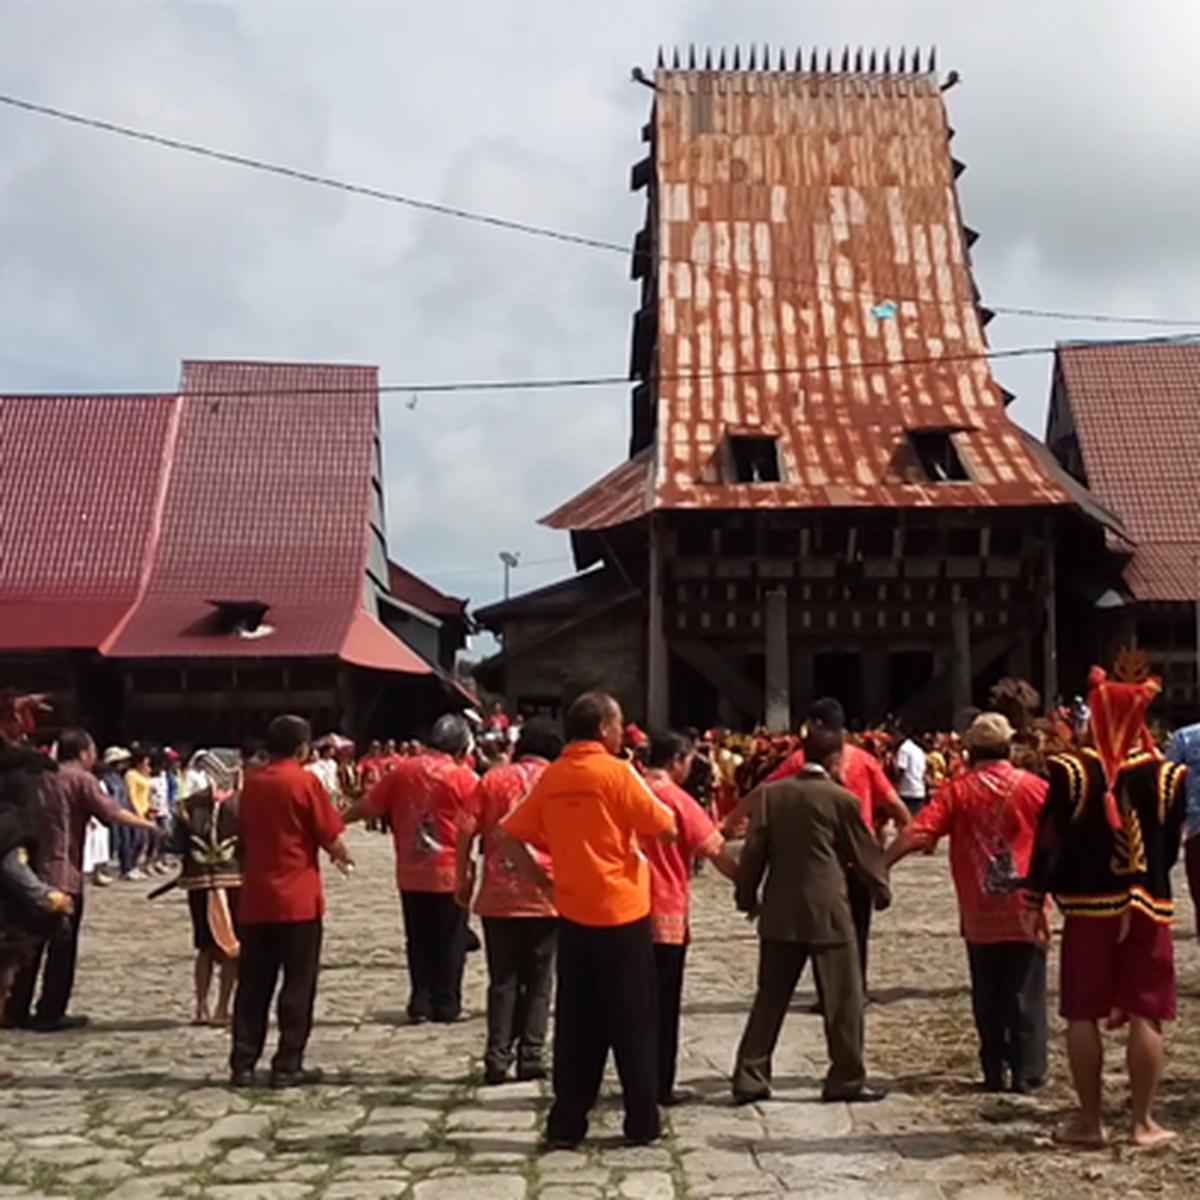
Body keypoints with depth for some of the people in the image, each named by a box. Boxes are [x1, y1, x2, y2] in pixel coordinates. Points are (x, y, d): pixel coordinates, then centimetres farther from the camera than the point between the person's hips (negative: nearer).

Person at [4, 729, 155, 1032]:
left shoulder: (41, 777, 13)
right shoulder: (81, 780, -6)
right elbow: (111, 814, -17)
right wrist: (149, 824, -10)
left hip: (34, 872, 6)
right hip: (64, 875, -6)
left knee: (30, 943, 13)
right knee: (62, 948, 2)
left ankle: (17, 1010, 17)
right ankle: (50, 1014, 3)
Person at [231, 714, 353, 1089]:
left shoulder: (251, 783, 7)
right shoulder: (305, 782, -9)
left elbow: (243, 836, 15)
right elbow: (330, 838, -9)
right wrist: (344, 857, 11)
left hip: (255, 901, 5)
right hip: (298, 900, -5)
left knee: (253, 985, 10)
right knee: (298, 986, 4)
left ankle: (243, 1065, 12)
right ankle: (287, 1066, 4)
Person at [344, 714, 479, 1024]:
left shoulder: (403, 770, 0)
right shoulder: (464, 777, -9)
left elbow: (369, 806, 5)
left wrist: (338, 820, 19)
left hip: (411, 874, 3)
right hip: (450, 873, -3)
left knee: (419, 940, 13)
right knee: (449, 940, 8)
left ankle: (420, 1001, 11)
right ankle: (446, 1004, 10)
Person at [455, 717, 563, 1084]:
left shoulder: (494, 778, 4)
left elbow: (466, 830, -1)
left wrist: (464, 878, 8)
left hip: (498, 895, 1)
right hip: (546, 894, -1)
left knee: (503, 981, 8)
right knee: (538, 981, 9)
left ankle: (497, 1060, 5)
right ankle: (531, 1057, 8)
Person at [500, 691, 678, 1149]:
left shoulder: (551, 777, 4)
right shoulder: (616, 772, -11)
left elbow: (510, 834, 8)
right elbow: (665, 827, -8)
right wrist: (653, 799, 8)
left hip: (572, 913, 5)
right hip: (621, 910, -5)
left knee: (575, 1022, 10)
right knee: (633, 1021, 5)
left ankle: (566, 1122, 12)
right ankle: (642, 1121, 12)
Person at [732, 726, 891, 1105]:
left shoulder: (771, 794, 1)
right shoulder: (841, 799, -6)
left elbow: (753, 850, 1)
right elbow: (864, 853, 3)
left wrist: (747, 897, 12)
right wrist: (882, 892, 19)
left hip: (778, 912, 4)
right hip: (826, 911, -4)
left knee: (770, 998, 10)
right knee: (842, 998, 7)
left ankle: (750, 1077, 10)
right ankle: (846, 1079, 11)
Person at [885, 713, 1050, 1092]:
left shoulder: (956, 791, -4)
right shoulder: (1031, 787, -4)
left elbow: (917, 834, -13)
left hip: (979, 913, 1)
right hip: (1025, 910, -1)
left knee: (987, 996, 11)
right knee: (1026, 994, 6)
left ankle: (994, 1072, 13)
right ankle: (1026, 1072, 5)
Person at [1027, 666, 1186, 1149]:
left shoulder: (1072, 772, -8)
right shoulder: (1166, 776, -1)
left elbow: (1049, 842, -5)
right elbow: (1171, 847, 7)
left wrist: (1036, 896, 6)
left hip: (1087, 905, -1)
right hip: (1147, 908, 1)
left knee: (1083, 1015, 7)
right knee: (1144, 1015, 6)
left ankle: (1090, 1120, 12)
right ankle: (1144, 1122, 9)